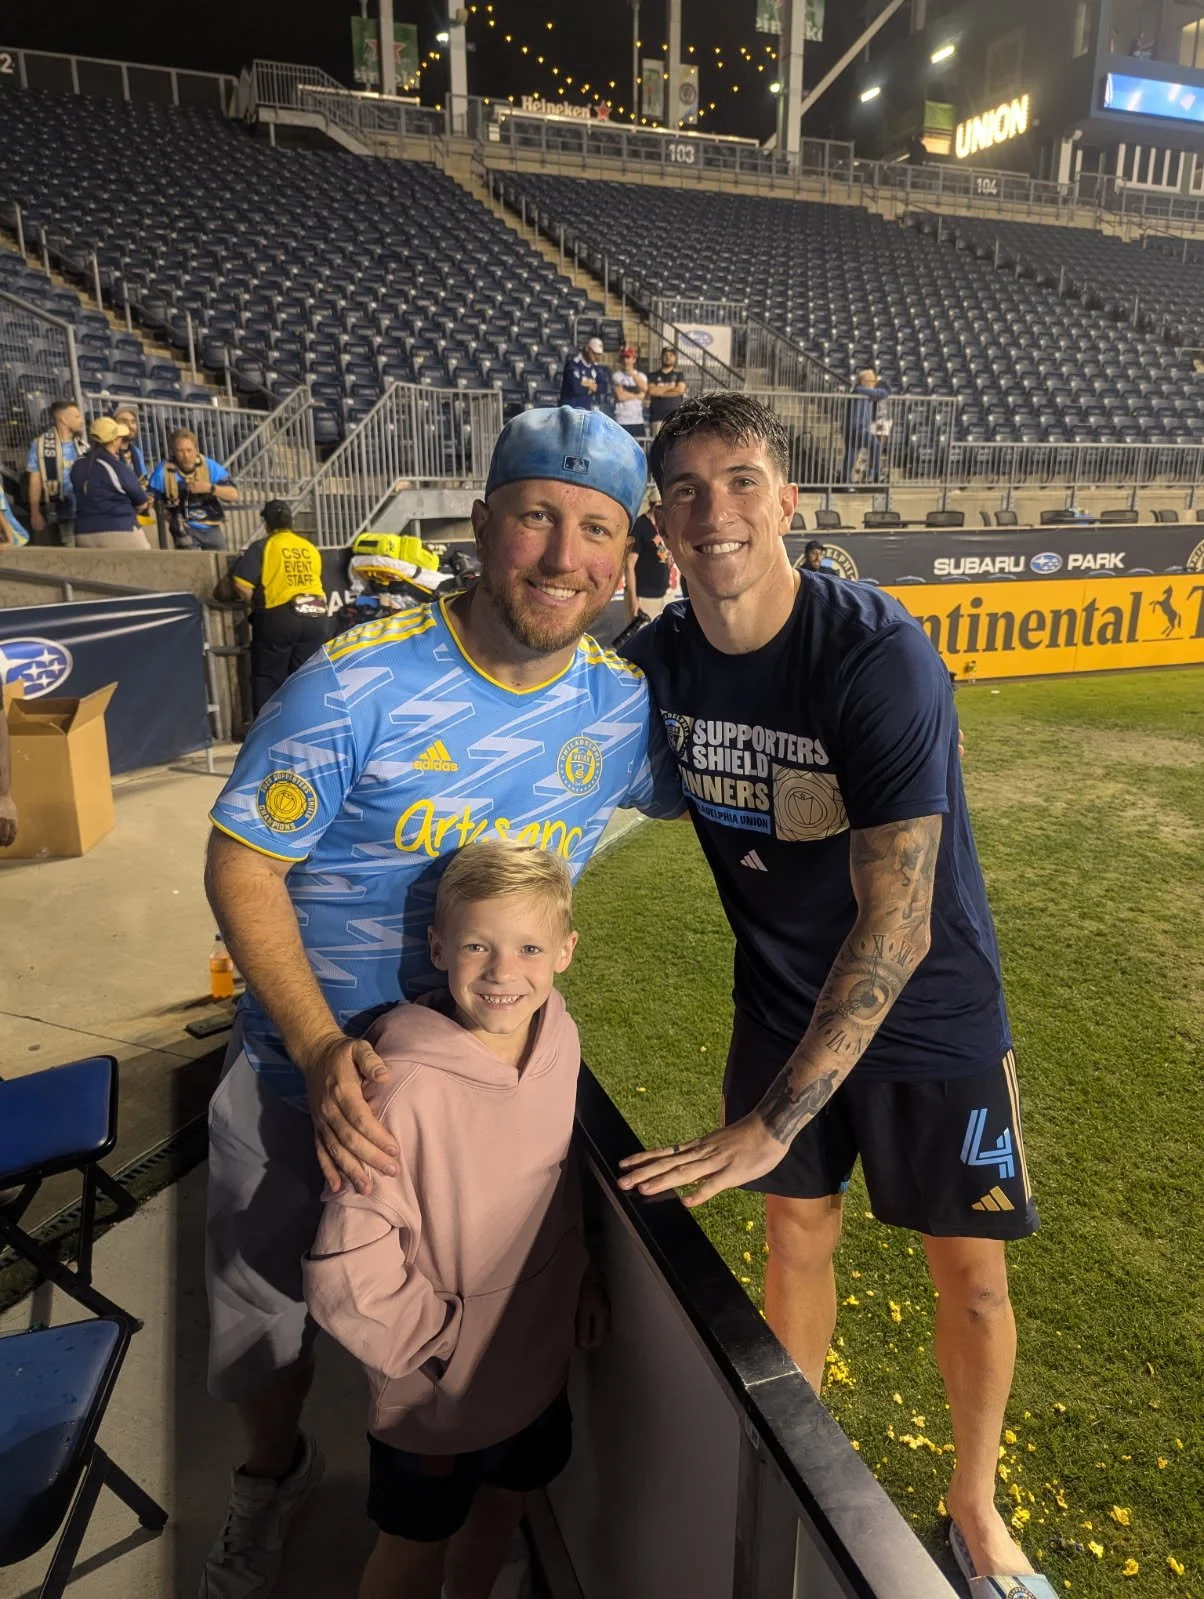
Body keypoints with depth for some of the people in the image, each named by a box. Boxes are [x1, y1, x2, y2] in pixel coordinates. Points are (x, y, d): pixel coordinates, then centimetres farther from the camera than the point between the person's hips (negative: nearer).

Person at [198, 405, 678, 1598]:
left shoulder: (622, 707, -11)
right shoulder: (358, 683, -24)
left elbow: (693, 793, 9)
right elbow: (241, 867, -18)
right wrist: (324, 1052, -29)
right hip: (305, 1075, -2)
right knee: (264, 1334, 19)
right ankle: (273, 1477, 56)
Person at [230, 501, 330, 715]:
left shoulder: (262, 546, 2)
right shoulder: (310, 547, 15)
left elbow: (241, 584, -6)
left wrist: (255, 606, 8)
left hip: (278, 617, -4)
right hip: (316, 617, 4)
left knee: (267, 678, 7)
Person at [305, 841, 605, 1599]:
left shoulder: (559, 1038, -14)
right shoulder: (410, 1088, -34)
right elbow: (345, 1272, -27)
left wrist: (582, 1273, 3)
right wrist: (442, 1343, -16)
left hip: (538, 1362, 6)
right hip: (436, 1394, -5)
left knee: (503, 1509, 30)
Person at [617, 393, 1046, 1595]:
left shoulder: (880, 658, -29)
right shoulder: (659, 658, -12)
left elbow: (897, 921, -31)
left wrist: (772, 1121, -30)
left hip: (930, 1014, -3)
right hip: (782, 1004, 4)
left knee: (971, 1276, 13)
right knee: (798, 1236, 18)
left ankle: (975, 1500, 42)